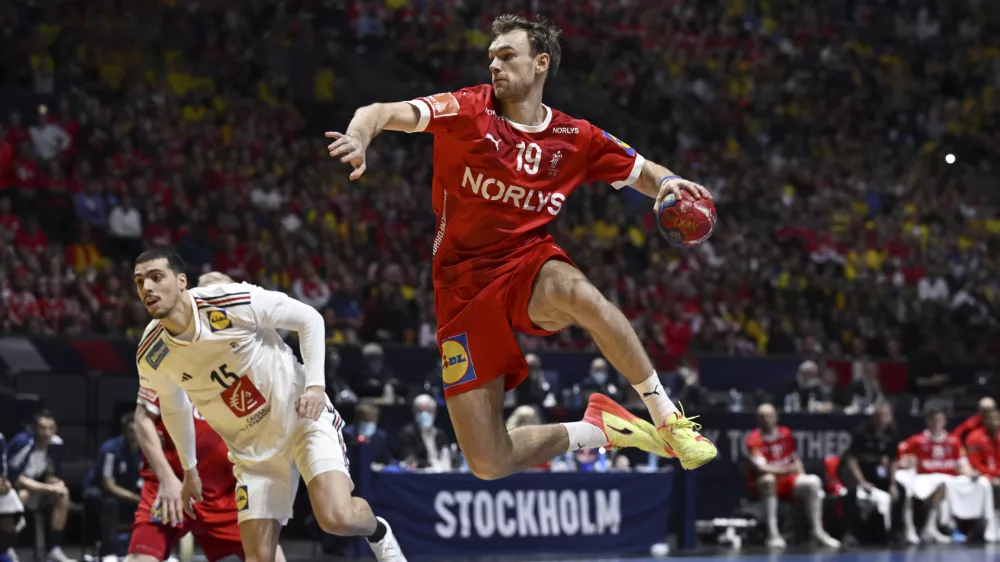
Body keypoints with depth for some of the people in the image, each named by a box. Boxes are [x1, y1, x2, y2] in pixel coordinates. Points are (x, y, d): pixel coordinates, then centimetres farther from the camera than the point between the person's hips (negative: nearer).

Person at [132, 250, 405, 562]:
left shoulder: (233, 301, -22)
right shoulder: (151, 357, -8)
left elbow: (309, 318, -9)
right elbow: (174, 407, 14)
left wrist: (315, 385, -19)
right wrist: (189, 470, 21)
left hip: (301, 413, -4)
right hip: (252, 448, 4)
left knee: (337, 518, -22)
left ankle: (379, 532, 12)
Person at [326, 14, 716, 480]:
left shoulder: (575, 138, 3)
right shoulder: (467, 111, -5)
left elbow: (643, 173, 17)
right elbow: (383, 113, -17)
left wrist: (668, 183, -8)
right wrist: (357, 139, -40)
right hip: (463, 285, 0)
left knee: (580, 293, -41)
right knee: (488, 464, -7)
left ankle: (667, 418, -23)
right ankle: (597, 430, 19)